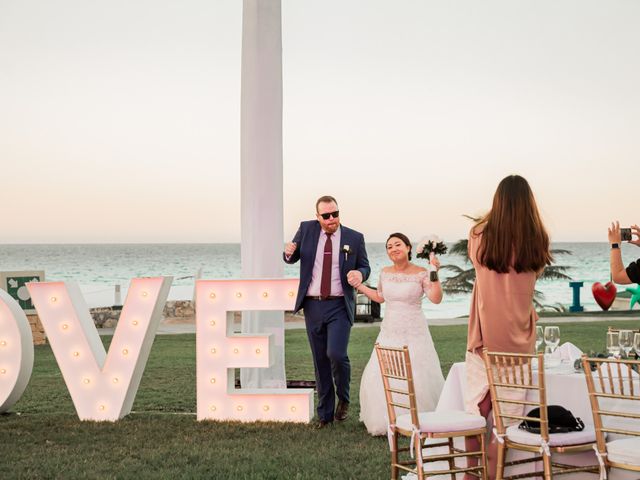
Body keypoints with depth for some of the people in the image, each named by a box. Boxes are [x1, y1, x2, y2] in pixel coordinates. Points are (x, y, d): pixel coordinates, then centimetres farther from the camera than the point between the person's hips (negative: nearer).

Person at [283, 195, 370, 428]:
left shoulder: (354, 238, 0)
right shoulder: (306, 229, 4)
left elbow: (364, 267, 8)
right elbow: (292, 259, 10)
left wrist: (359, 274, -16)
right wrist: (289, 252, -14)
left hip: (339, 306, -2)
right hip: (312, 305, 3)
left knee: (336, 354, -18)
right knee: (320, 360, 8)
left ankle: (344, 399, 10)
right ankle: (325, 413, 20)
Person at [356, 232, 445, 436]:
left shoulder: (421, 273, -7)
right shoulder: (385, 272, 6)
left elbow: (436, 299, -17)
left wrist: (435, 274, -26)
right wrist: (358, 285, 17)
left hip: (414, 335, -4)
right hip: (389, 334, 5)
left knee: (417, 379, -4)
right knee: (380, 378, 2)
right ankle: (385, 421, 17)